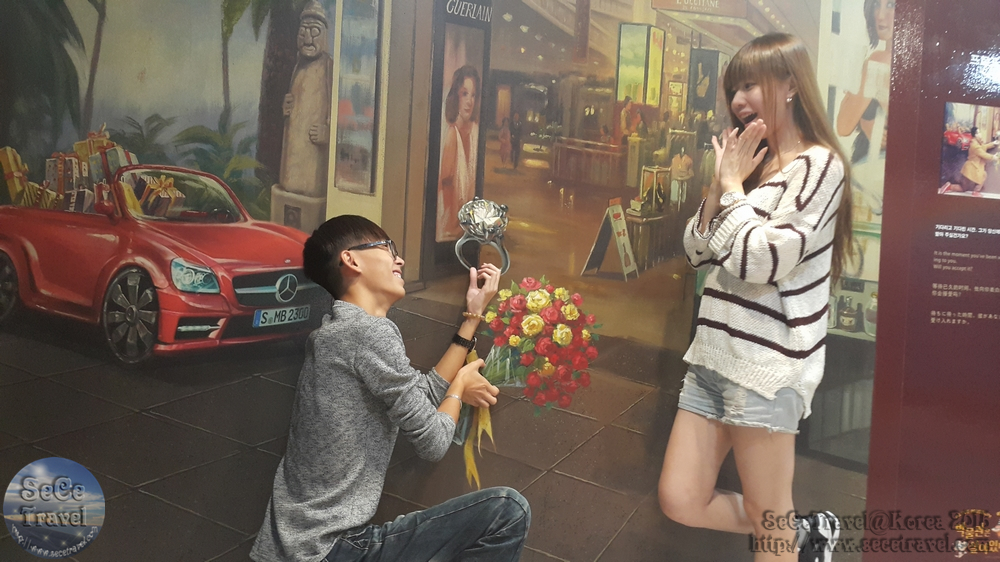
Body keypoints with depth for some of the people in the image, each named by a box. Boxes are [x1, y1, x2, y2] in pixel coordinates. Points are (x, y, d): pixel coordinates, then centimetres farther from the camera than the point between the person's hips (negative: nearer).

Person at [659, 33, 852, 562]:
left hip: (768, 365, -8)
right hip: (713, 356, 8)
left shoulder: (819, 164, -9)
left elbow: (761, 260, -20)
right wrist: (720, 184, 0)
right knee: (680, 501, 9)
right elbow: (698, 252, 11)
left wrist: (733, 186, -7)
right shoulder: (751, 165, 14)